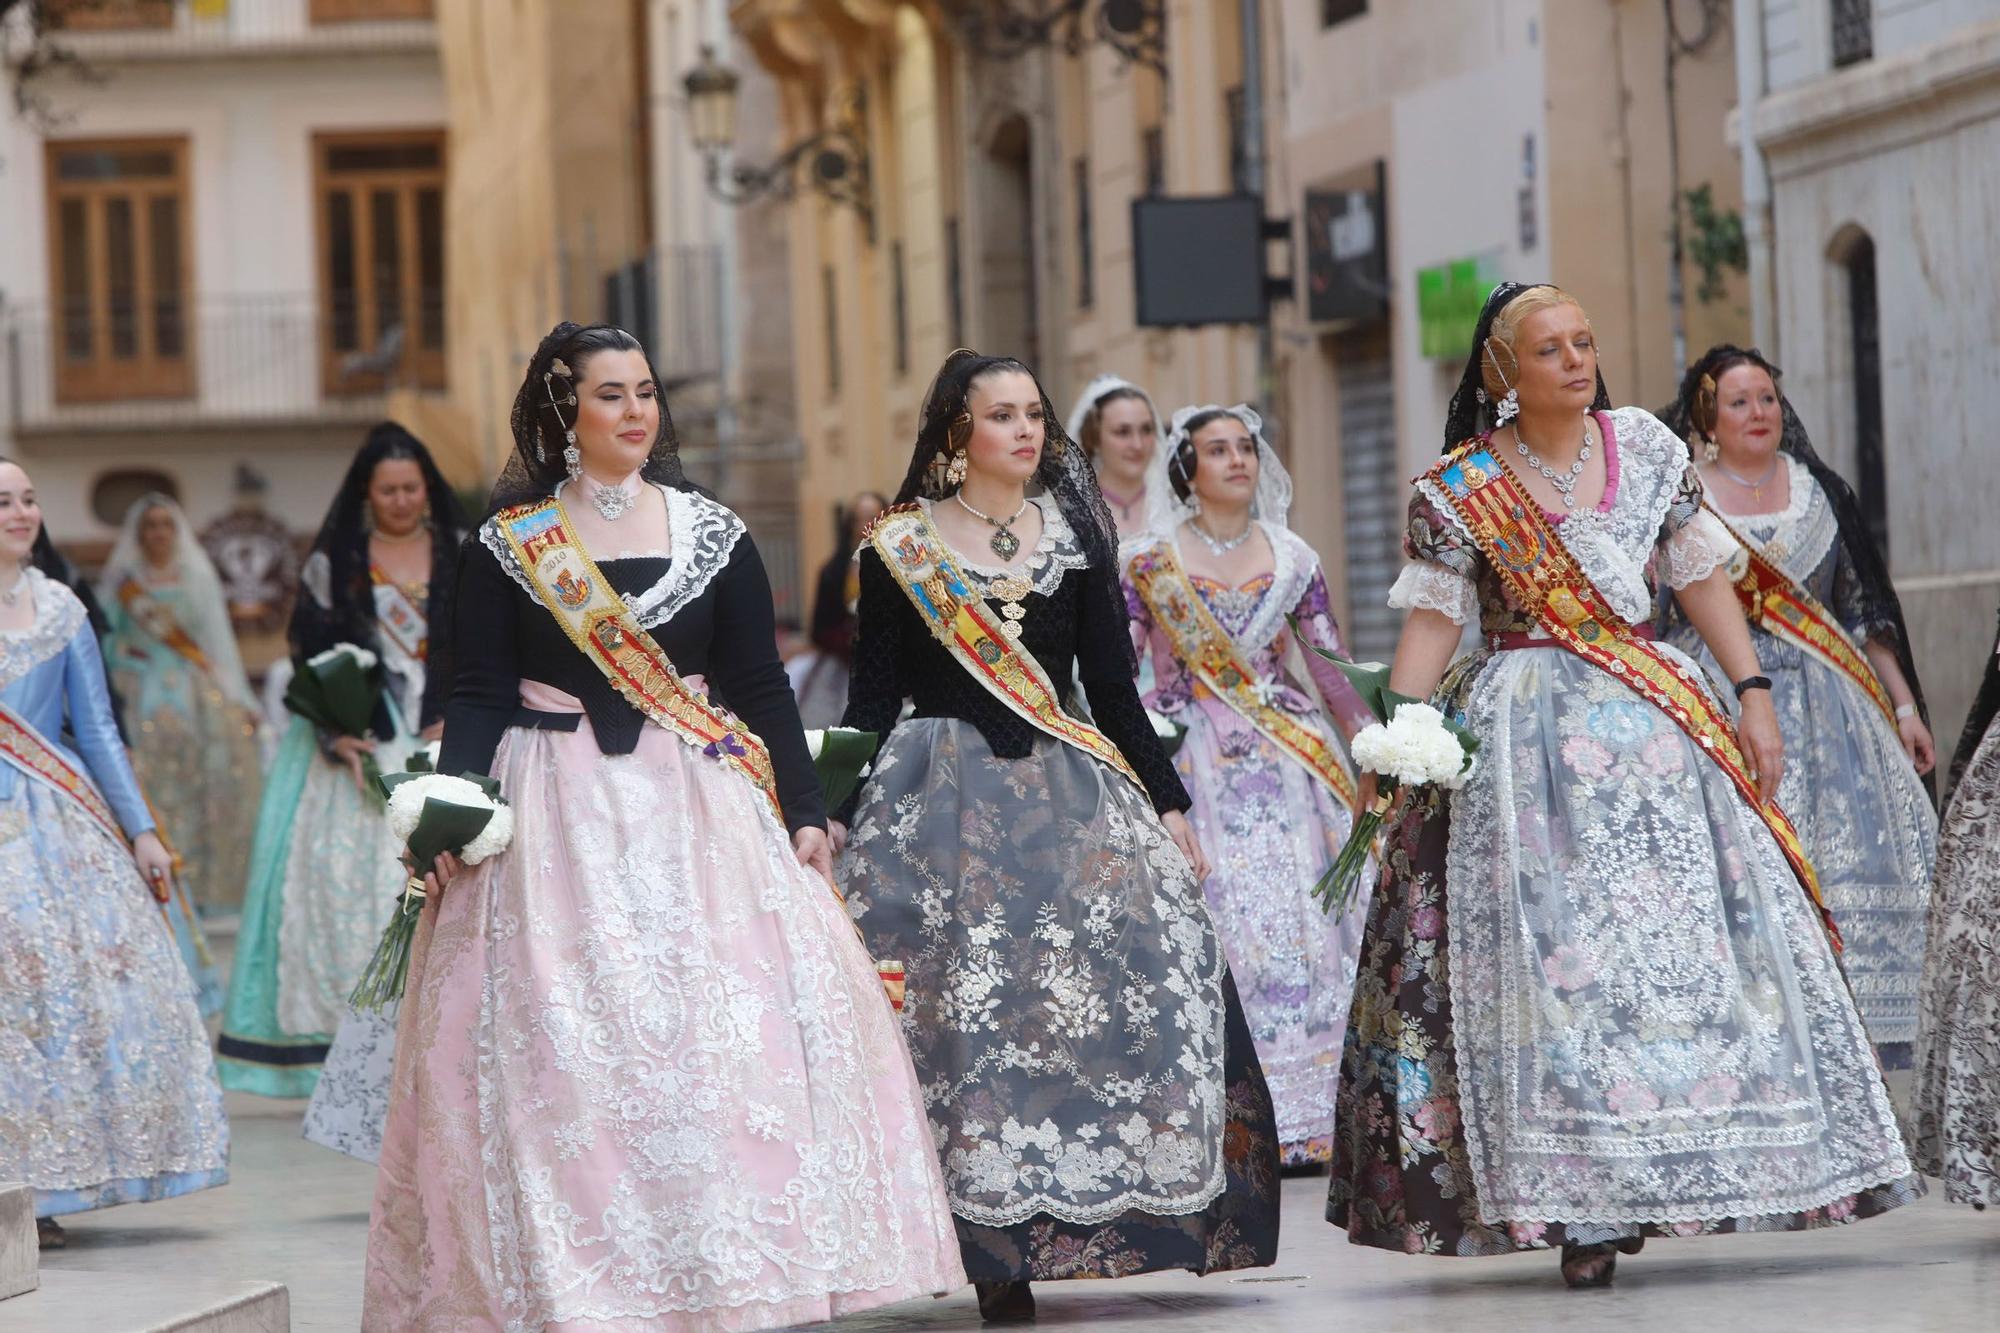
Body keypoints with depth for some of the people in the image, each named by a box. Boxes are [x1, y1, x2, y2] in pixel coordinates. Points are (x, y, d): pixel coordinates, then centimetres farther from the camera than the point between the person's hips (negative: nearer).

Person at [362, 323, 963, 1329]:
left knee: (725, 1024, -5)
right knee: (562, 1050, -5)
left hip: (696, 810, 2)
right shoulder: (507, 546, 4)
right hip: (556, 820, -1)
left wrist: (805, 811, 1)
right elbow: (479, 694, 2)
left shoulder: (714, 535, 8)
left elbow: (761, 686, 8)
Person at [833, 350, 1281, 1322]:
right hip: (943, 797, -3)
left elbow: (1112, 686, 11)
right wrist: (833, 818, -3)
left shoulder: (1075, 535, 9)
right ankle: (993, 1253, -5)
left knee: (1098, 998, -7)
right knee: (964, 1012, -9)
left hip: (1071, 796, 3)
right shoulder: (901, 546, 2)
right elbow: (873, 696, 4)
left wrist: (1168, 804, 7)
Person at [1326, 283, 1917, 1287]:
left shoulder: (1646, 446, 8)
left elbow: (1702, 575, 11)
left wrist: (1751, 694, 4)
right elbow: (1432, 621, -2)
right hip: (1525, 738, -3)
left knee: (1690, 935, -2)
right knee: (1552, 957, -8)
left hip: (1654, 717, 3)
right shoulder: (1457, 489, 0)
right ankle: (1581, 1205, -6)